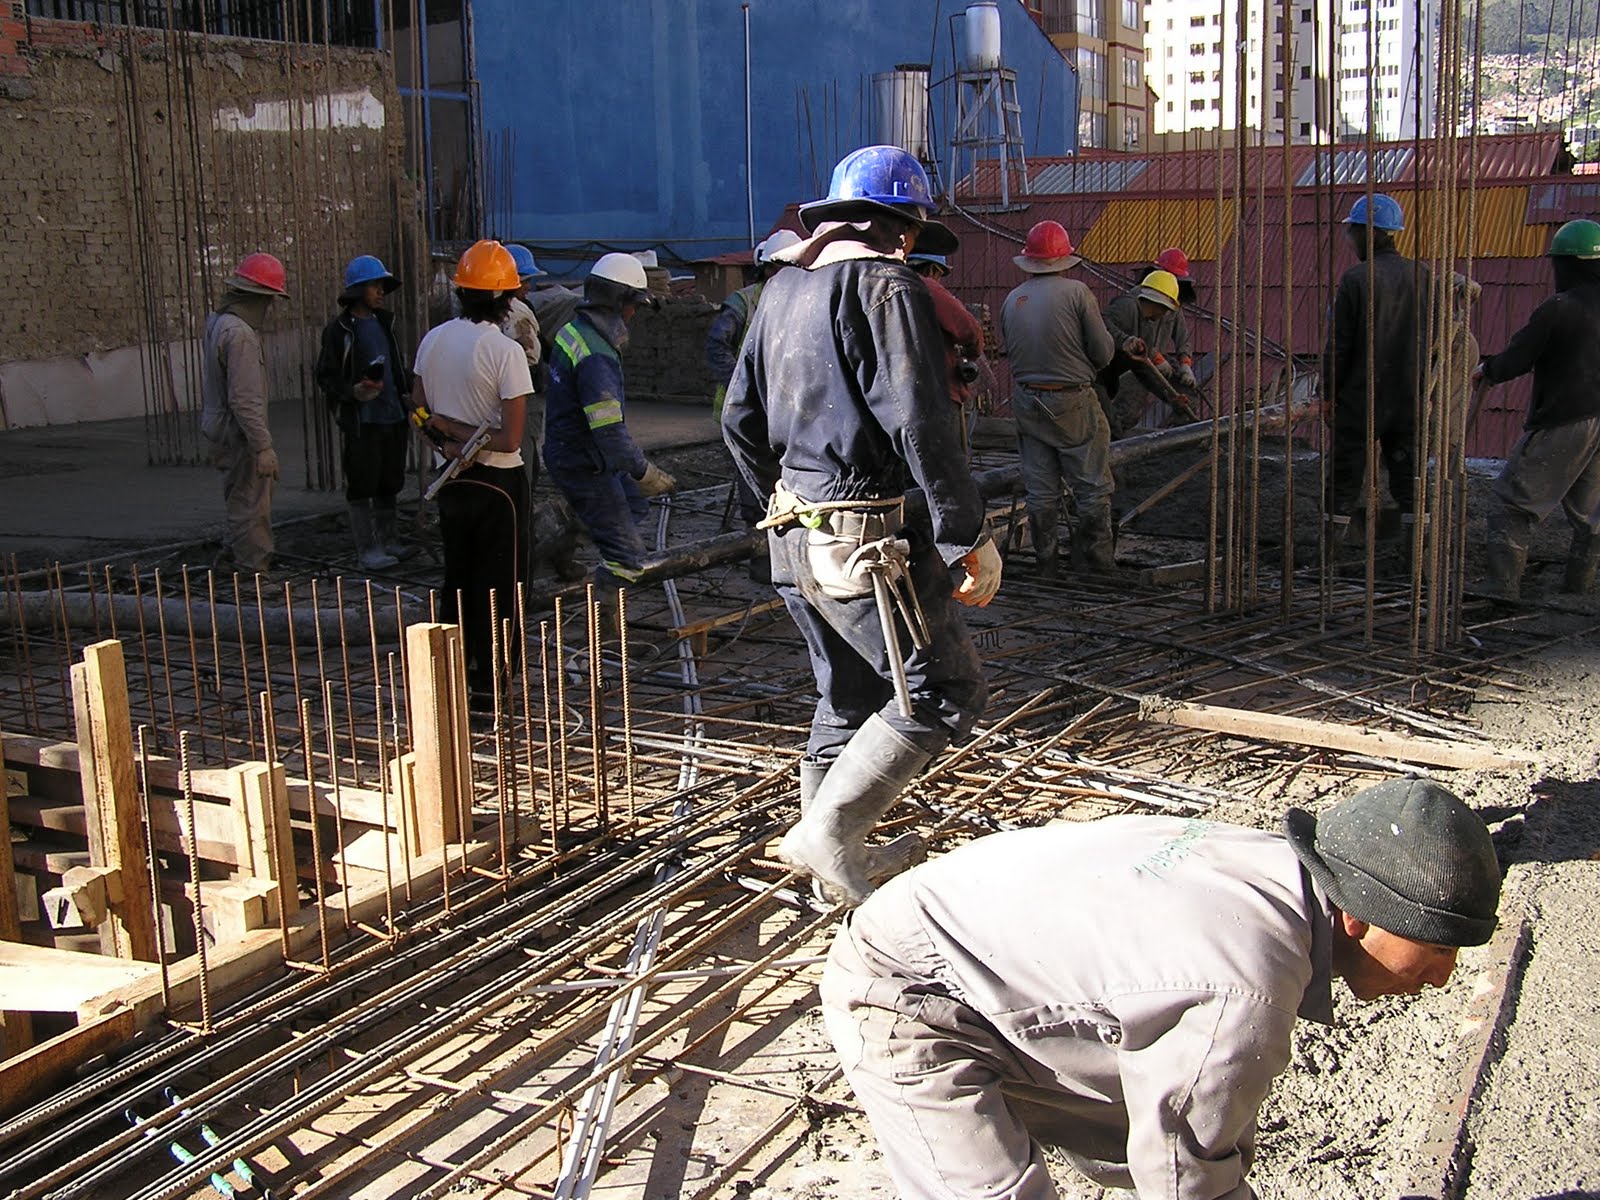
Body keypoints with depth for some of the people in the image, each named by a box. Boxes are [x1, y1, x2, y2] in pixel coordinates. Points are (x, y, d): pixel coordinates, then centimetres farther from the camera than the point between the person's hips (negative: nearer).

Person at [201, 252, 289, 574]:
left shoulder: (216, 323, 11)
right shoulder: (239, 334, -21)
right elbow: (244, 400, -25)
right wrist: (263, 447, -23)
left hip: (220, 430, 10)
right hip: (238, 436, -10)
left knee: (241, 502, 19)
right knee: (251, 508, -4)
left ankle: (238, 554, 28)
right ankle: (254, 572, 2)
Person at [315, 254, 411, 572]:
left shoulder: (383, 322, 13)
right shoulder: (339, 330, -8)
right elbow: (326, 377, -9)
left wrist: (412, 387, 9)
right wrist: (352, 391, -24)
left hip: (392, 415, 7)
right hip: (360, 420, -7)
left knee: (389, 484, 15)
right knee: (362, 486, -2)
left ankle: (388, 541, 26)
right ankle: (367, 549, 4)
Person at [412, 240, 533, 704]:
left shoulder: (433, 341, 2)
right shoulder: (505, 351, -18)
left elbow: (421, 412, 9)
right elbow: (511, 438, -20)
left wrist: (449, 430, -3)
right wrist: (471, 435, -9)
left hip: (450, 477, 6)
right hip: (497, 481, -6)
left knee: (457, 577, 17)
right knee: (499, 581, 3)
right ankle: (489, 683, 6)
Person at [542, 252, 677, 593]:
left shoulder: (573, 331, 4)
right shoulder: (596, 357, -27)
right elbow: (610, 430, -29)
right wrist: (643, 471, -21)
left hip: (564, 451, 10)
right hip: (584, 466, -10)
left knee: (635, 498, 30)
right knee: (626, 551, -4)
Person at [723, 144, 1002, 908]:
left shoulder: (783, 289, 14)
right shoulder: (887, 287, -11)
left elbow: (739, 420, 18)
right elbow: (922, 427, -19)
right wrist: (969, 537, -14)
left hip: (794, 536, 9)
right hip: (867, 540, -9)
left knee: (850, 694, 20)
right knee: (944, 692, -1)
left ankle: (839, 863, 29)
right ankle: (827, 833, -6)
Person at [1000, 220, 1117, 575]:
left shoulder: (1012, 300, 3)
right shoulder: (1076, 293, -10)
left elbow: (1010, 351, 7)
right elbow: (1104, 352, -9)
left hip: (1027, 402, 5)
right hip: (1072, 403, -5)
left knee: (1041, 490, 11)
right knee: (1093, 486, 6)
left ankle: (1046, 563, 16)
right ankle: (1096, 557, 10)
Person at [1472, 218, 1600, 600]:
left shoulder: (1558, 309, -14)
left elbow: (1514, 362, -11)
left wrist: (1485, 370, 9)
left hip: (1562, 424, -7)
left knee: (1512, 503, -1)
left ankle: (1504, 586, -6)